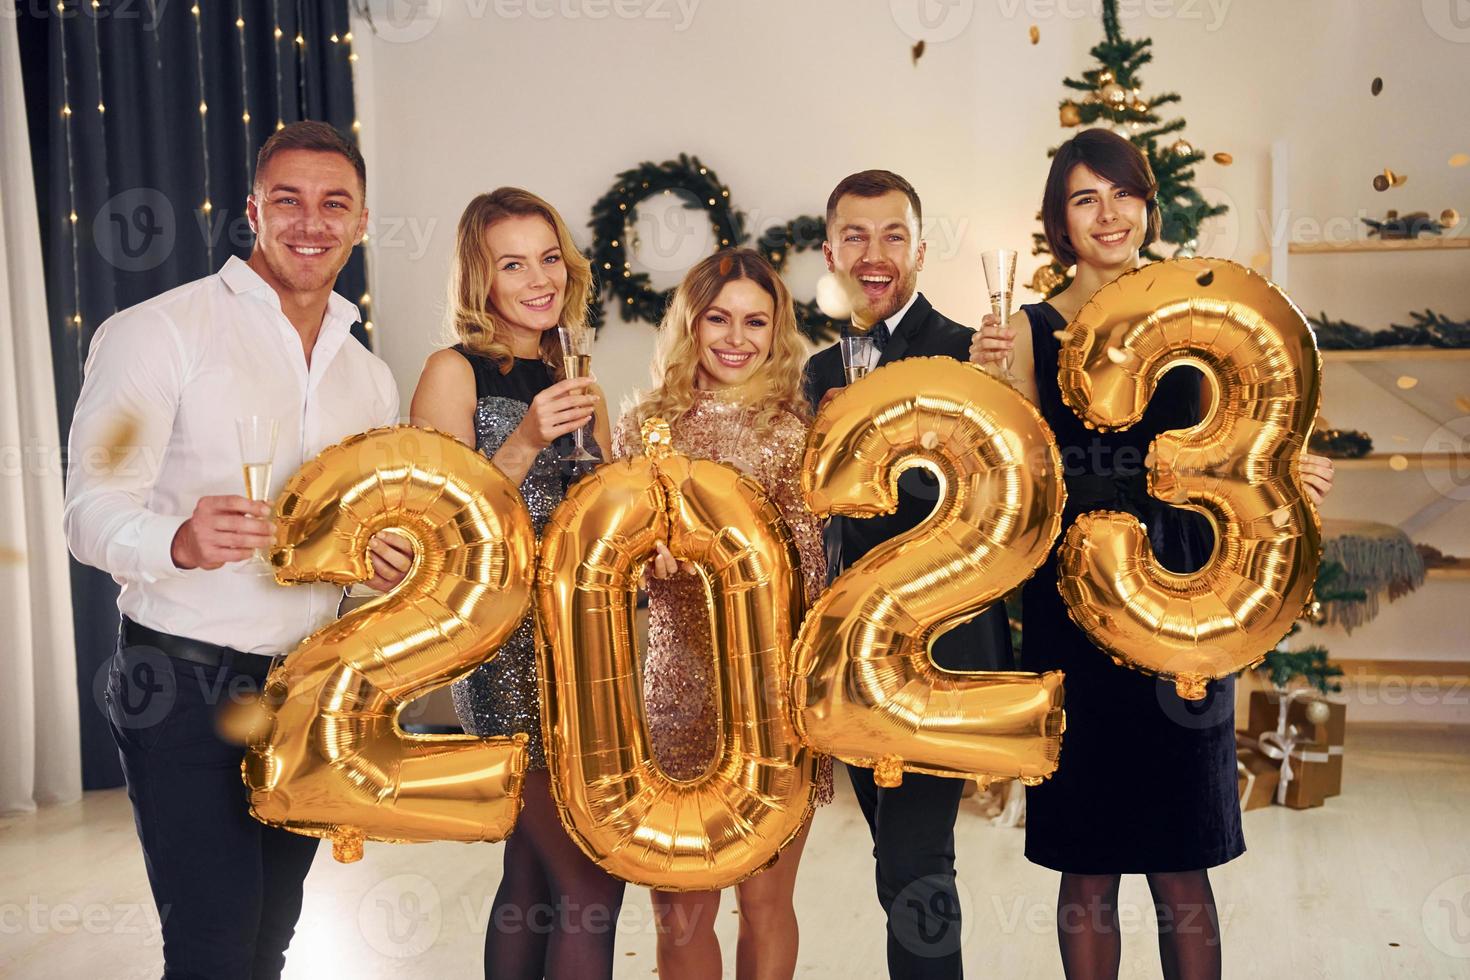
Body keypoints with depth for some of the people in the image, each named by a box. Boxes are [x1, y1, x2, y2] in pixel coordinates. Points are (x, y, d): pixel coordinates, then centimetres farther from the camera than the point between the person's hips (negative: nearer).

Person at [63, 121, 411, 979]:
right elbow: (93, 512, -14)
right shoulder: (160, 331, -8)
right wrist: (181, 541, -35)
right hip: (186, 686, -6)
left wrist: (389, 564, -3)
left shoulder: (370, 376, 11)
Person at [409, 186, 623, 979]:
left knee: (533, 877, 11)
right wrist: (524, 443, -19)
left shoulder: (574, 377, 14)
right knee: (591, 888, -6)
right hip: (506, 647, -6)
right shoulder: (454, 372, -6)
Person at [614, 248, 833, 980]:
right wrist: (648, 558, -12)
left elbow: (806, 577, -2)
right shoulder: (643, 428, 7)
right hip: (678, 692, 2)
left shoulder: (795, 431, -1)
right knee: (679, 914, 8)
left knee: (765, 902, 9)